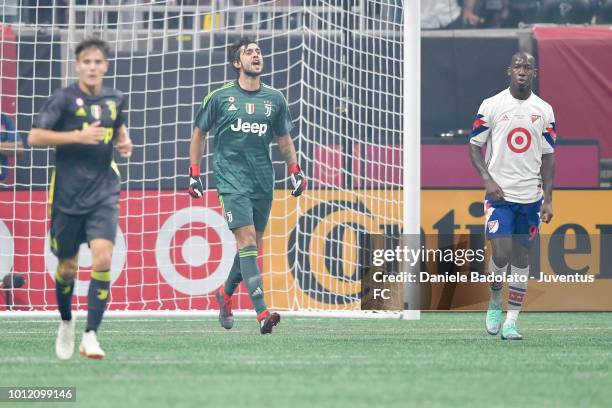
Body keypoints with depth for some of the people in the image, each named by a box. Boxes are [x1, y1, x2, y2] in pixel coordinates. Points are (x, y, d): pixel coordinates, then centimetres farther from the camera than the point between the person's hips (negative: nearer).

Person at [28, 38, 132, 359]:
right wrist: (78, 136, -21)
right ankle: (66, 322, 37)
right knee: (68, 267, 9)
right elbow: (34, 137, -13)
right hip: (67, 196, -2)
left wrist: (124, 142, 6)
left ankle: (90, 336, -16)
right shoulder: (64, 98, -6)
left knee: (103, 258, -17)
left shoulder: (115, 100, 7)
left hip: (103, 194, 2)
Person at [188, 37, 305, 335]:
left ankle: (225, 293, 36)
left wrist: (295, 169, 8)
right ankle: (262, 313, -24)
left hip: (263, 180, 4)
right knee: (247, 239, -17)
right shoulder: (220, 97, 1)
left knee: (253, 245, 9)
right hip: (231, 178, -4)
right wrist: (194, 173, 7)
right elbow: (199, 133, 11)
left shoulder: (274, 99, 10)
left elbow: (284, 139, 21)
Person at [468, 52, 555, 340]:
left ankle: (511, 321, 9)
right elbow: (474, 146, 2)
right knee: (501, 252, -13)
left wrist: (548, 200, 3)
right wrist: (487, 179, -13)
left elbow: (548, 157, 8)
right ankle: (494, 302, 14)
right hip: (499, 194, -3)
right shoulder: (491, 105, -2)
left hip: (531, 196, 3)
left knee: (521, 256, 4)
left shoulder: (544, 111, 5)